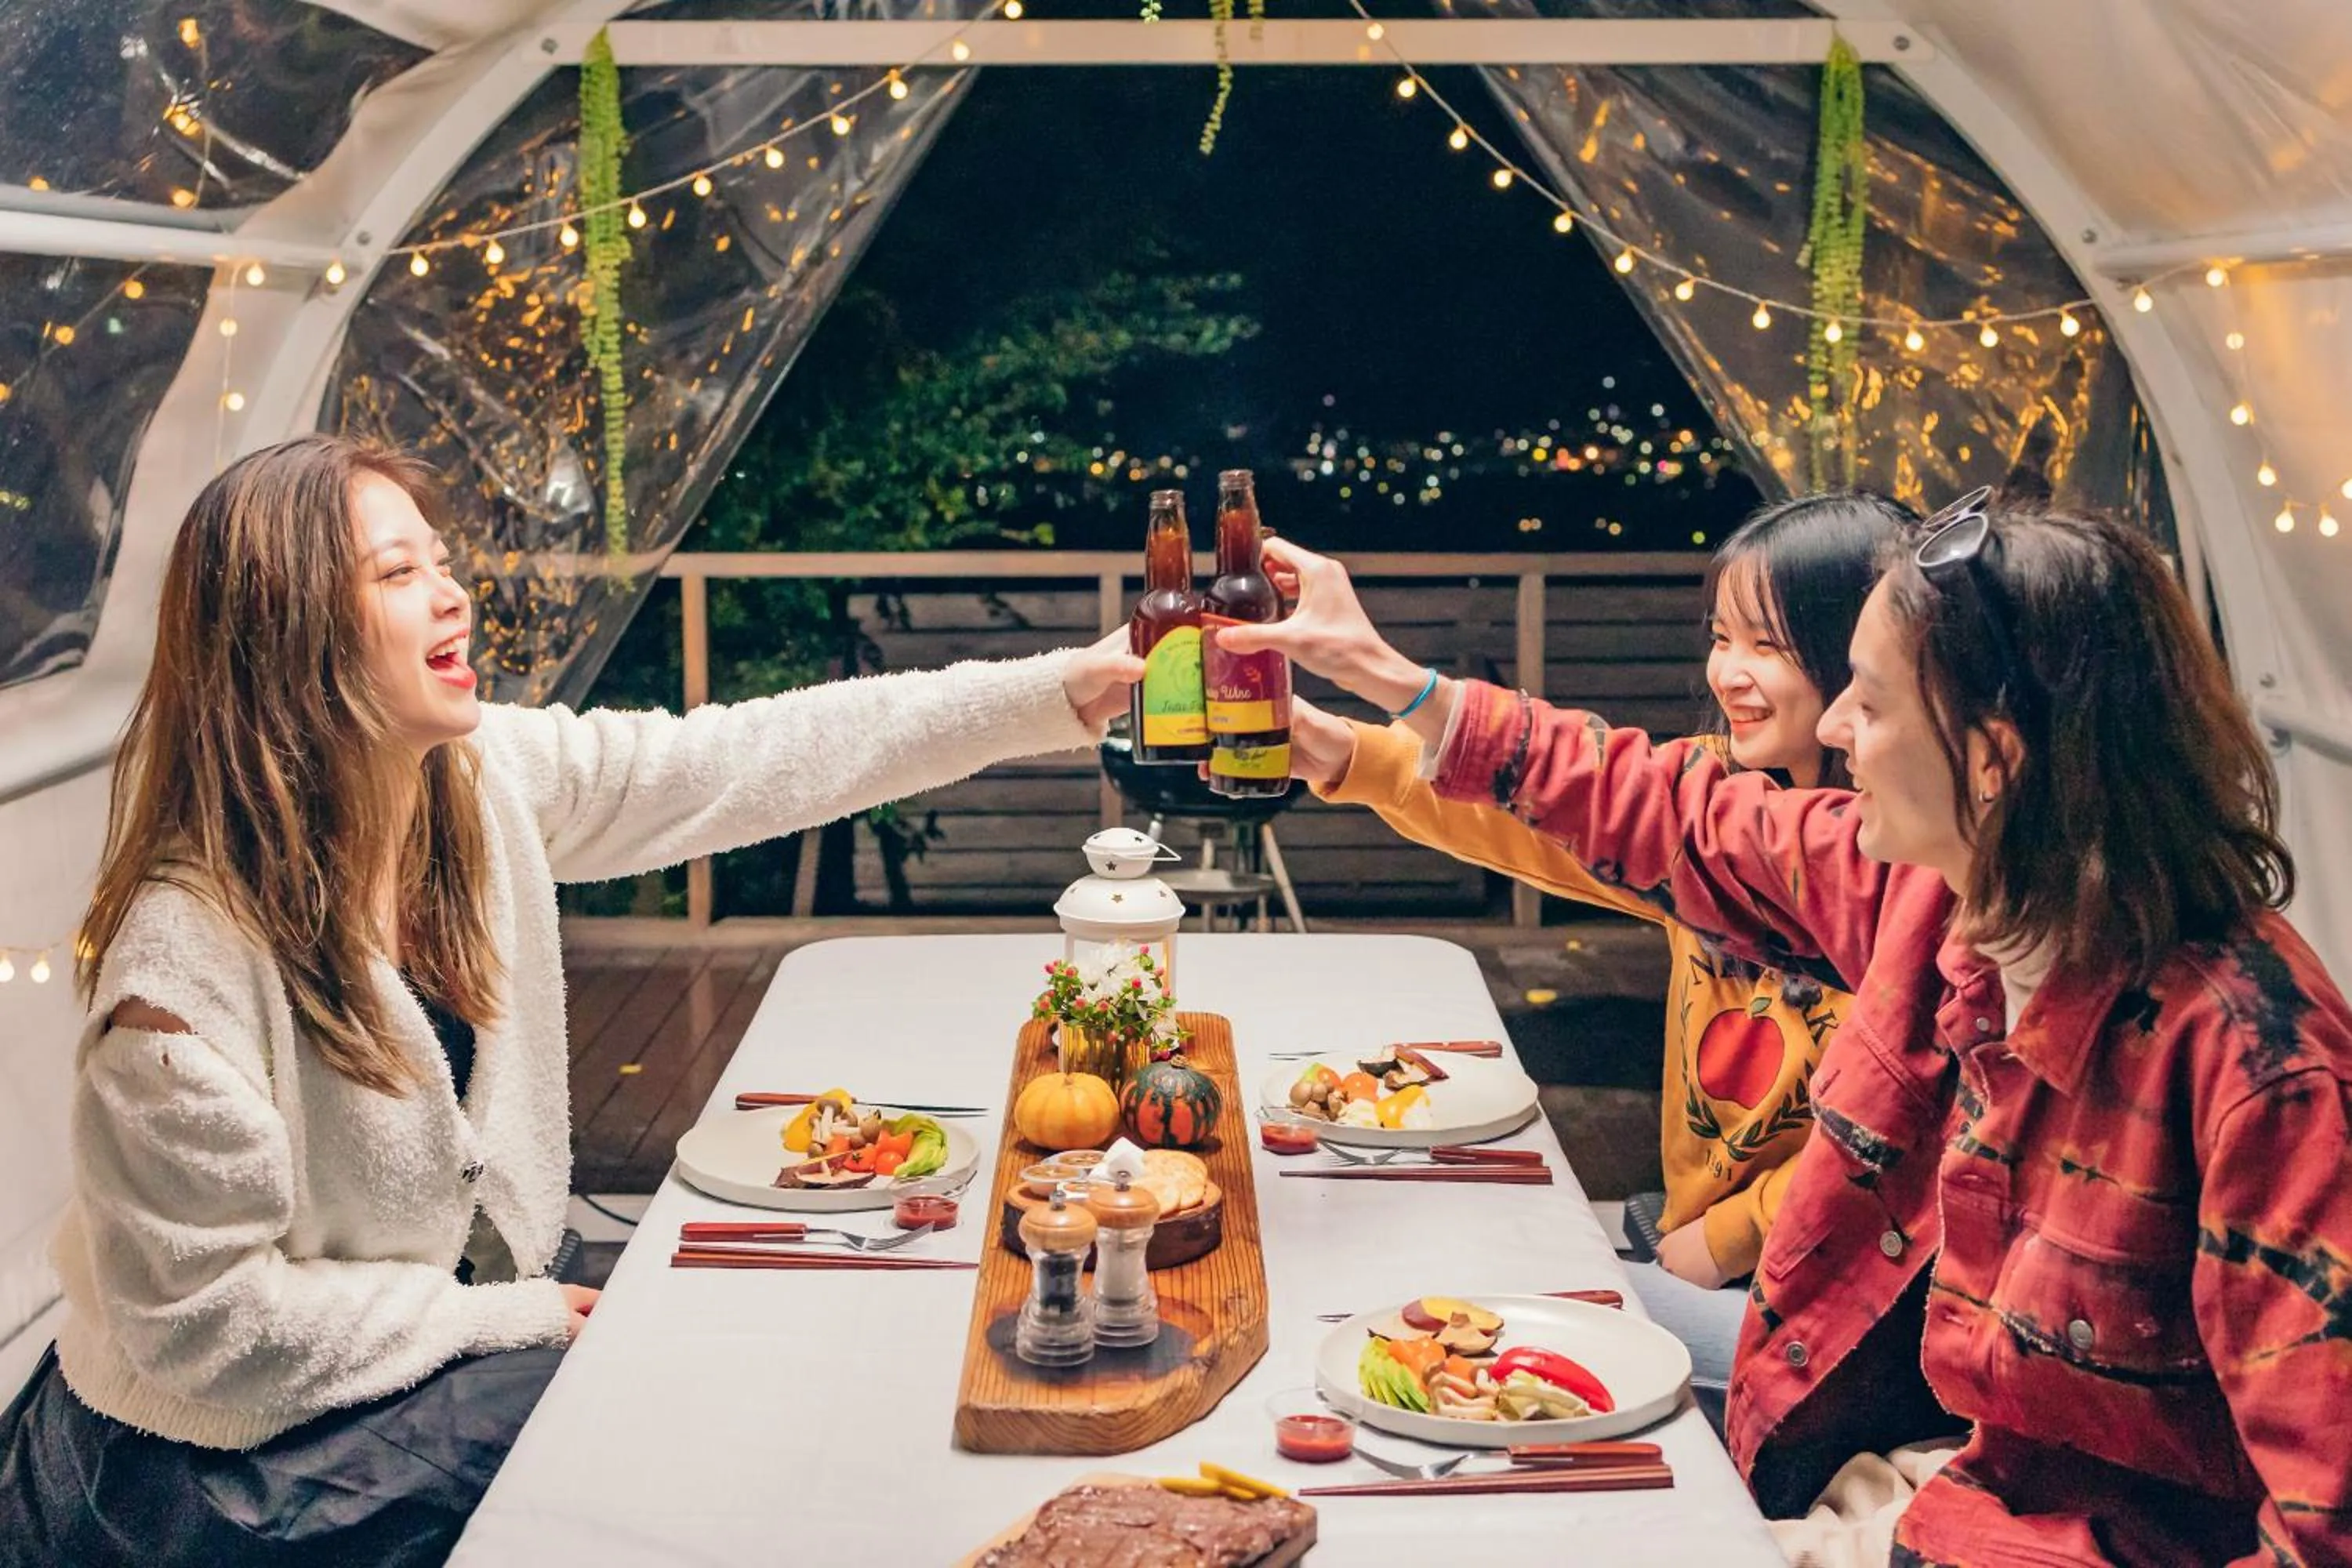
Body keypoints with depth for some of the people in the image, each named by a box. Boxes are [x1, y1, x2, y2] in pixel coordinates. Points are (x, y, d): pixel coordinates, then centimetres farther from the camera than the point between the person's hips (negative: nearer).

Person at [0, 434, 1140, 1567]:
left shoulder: (490, 778, -9)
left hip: (462, 1304, 7)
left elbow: (760, 760, -7)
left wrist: (1058, 693, -11)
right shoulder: (191, 952, -29)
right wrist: (518, 1318, -18)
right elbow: (205, 1324, -24)